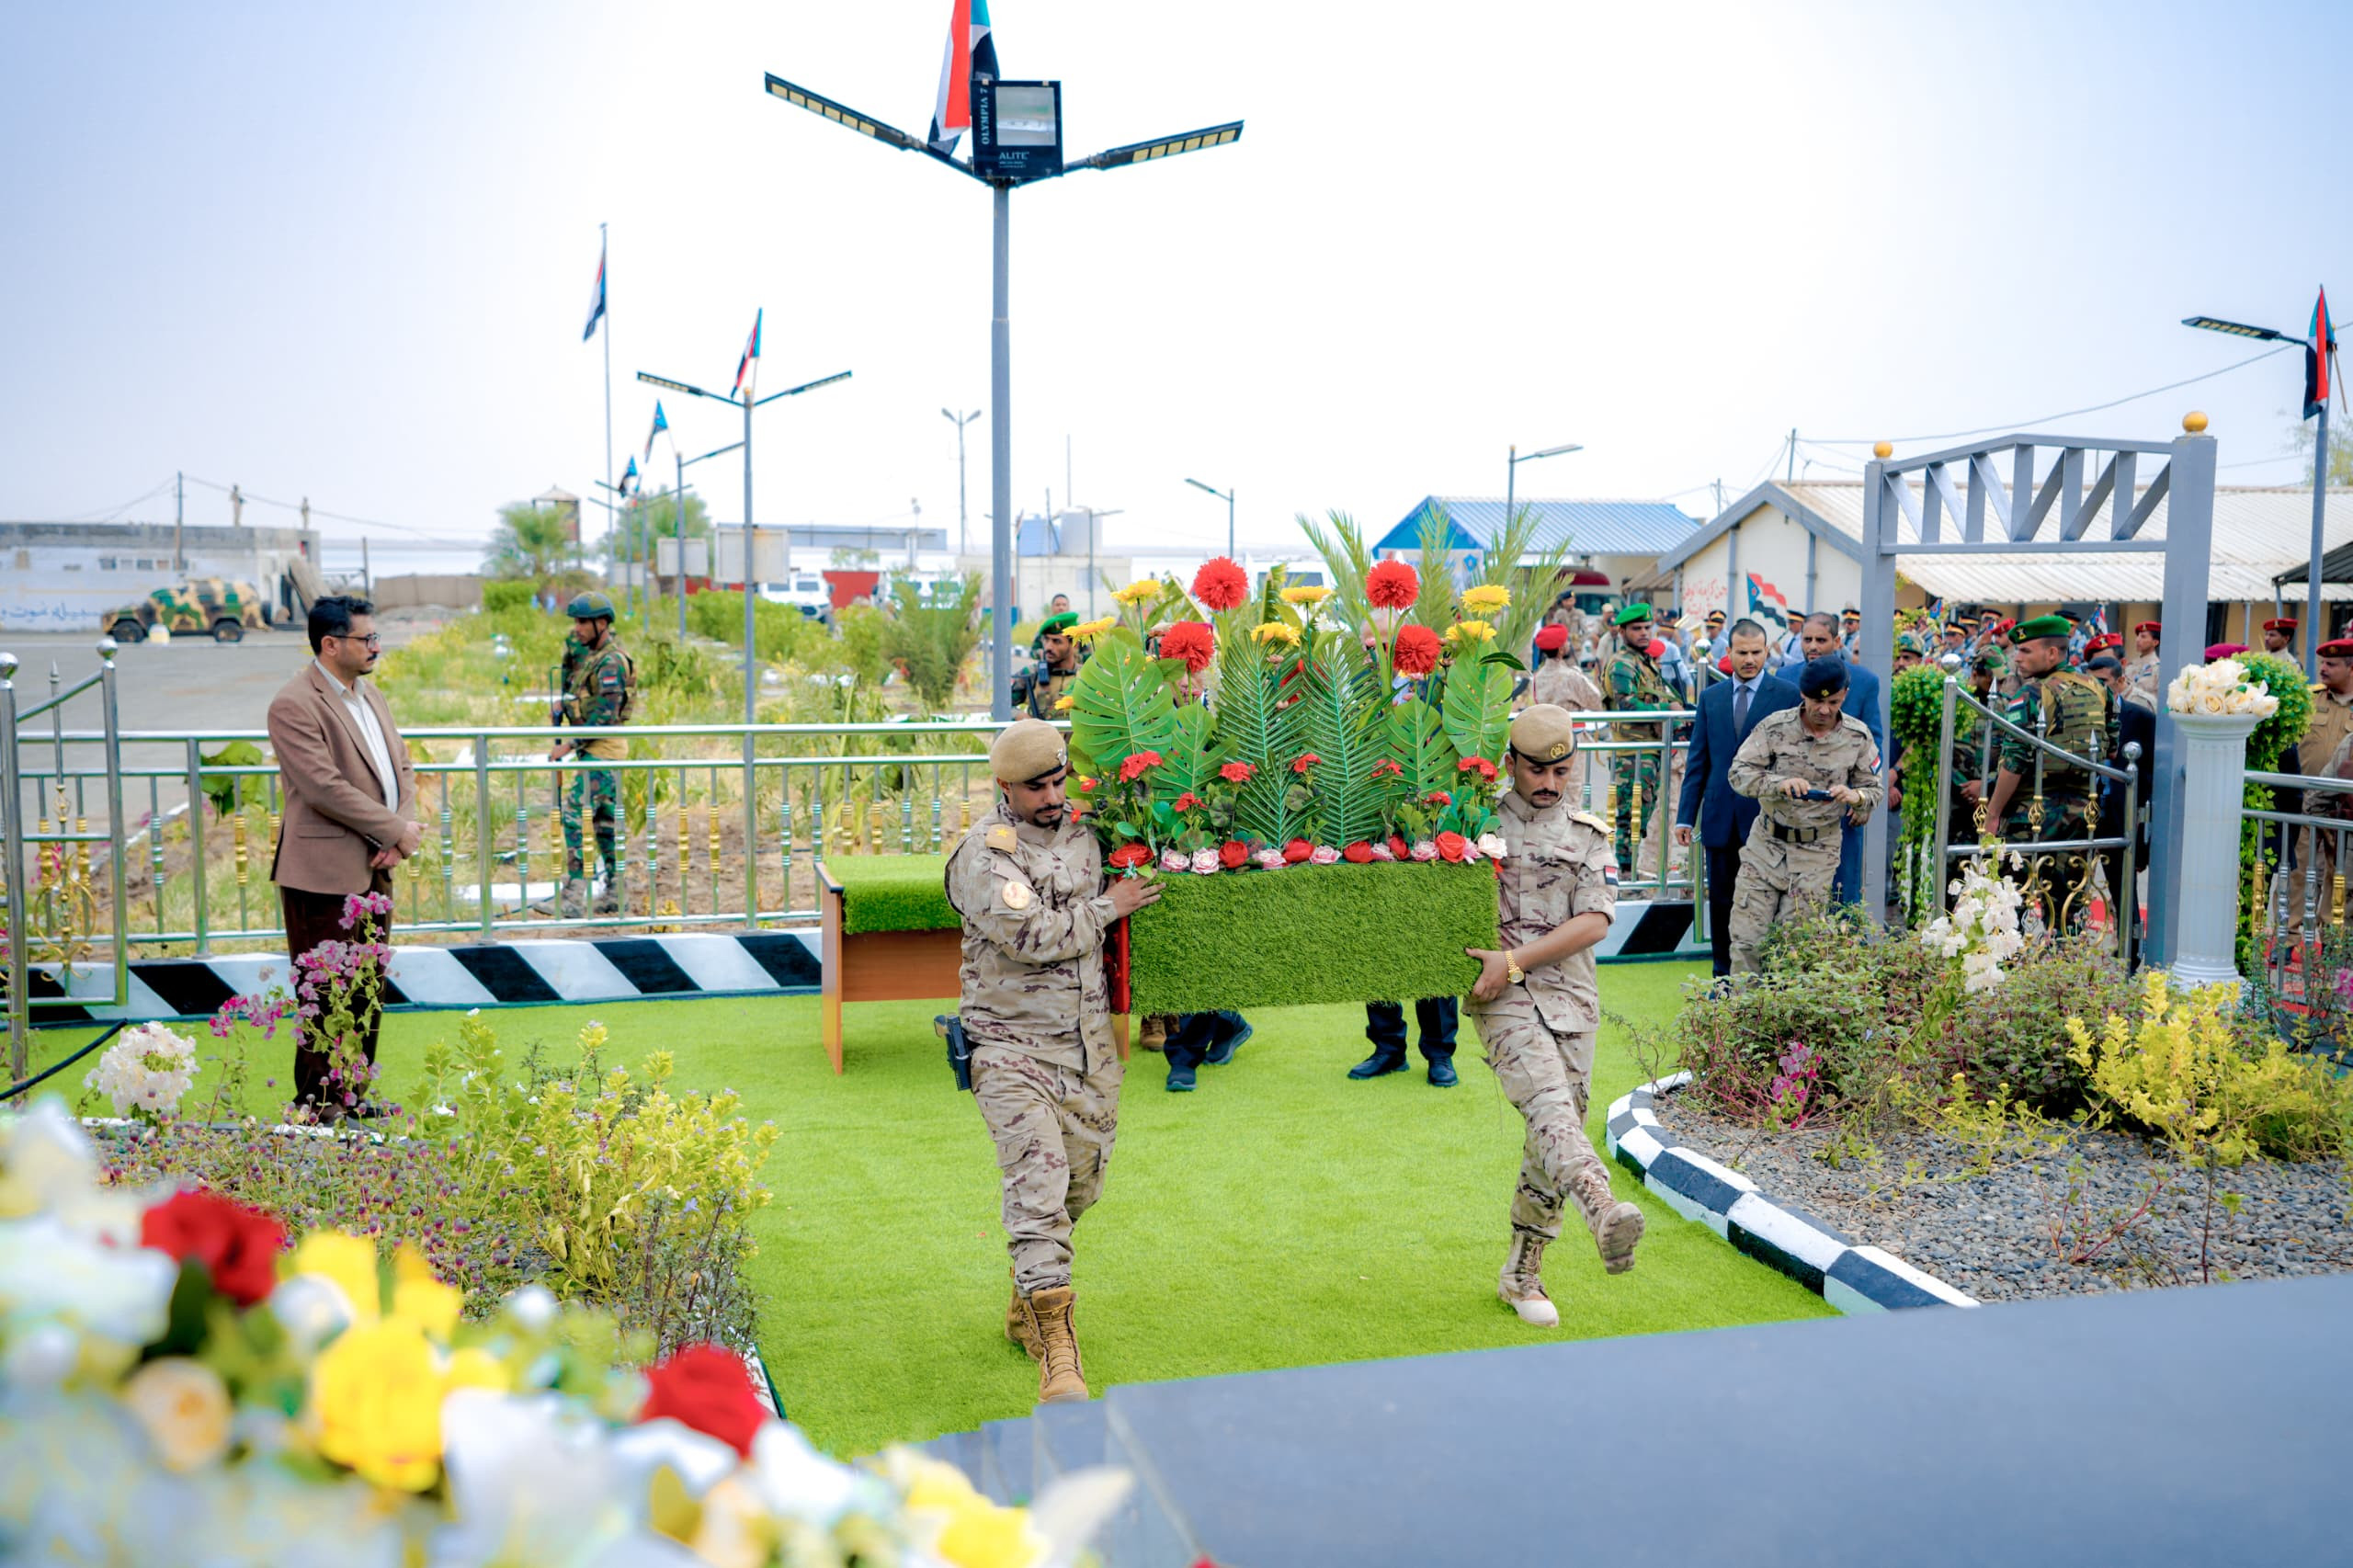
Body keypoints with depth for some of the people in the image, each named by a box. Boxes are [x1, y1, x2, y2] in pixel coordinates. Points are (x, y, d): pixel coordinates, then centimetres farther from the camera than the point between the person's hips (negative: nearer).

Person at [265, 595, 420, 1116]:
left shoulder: (371, 696, 14)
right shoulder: (294, 705, -14)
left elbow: (401, 768, 14)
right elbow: (326, 788, -21)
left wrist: (401, 833, -2)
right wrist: (396, 830, -15)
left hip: (374, 867, 8)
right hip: (325, 873, -8)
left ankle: (353, 1092, 24)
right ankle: (319, 1103, 11)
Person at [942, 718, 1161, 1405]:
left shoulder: (1085, 834, 9)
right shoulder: (984, 854, -12)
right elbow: (1032, 936, -23)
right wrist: (1109, 907, -10)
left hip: (1089, 1044, 7)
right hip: (1013, 1044, -7)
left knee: (1080, 1180, 15)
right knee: (1037, 1183, -16)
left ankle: (1028, 1306, 36)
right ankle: (1058, 1352, -17)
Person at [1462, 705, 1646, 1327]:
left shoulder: (1589, 835, 13)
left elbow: (1594, 921, 1)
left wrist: (1515, 959, -10)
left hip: (1571, 1000, 3)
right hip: (1503, 1000, -3)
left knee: (1556, 1135, 4)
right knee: (1550, 1105, -27)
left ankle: (1521, 1275, 17)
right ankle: (1606, 1213, -50)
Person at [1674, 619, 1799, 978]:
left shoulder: (1787, 695, -1)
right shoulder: (1711, 697, 10)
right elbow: (1697, 760, 11)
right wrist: (1685, 815, 7)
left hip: (1766, 815, -3)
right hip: (1721, 818, 3)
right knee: (1720, 899, 9)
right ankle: (1723, 975, 20)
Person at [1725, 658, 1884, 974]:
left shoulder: (1857, 736, -3)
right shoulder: (1775, 727, -8)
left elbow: (1875, 789, 4)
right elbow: (1738, 773, -11)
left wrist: (1855, 796, -20)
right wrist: (1779, 783, -29)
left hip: (1818, 852, 0)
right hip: (1766, 844, 0)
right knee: (1746, 939, -1)